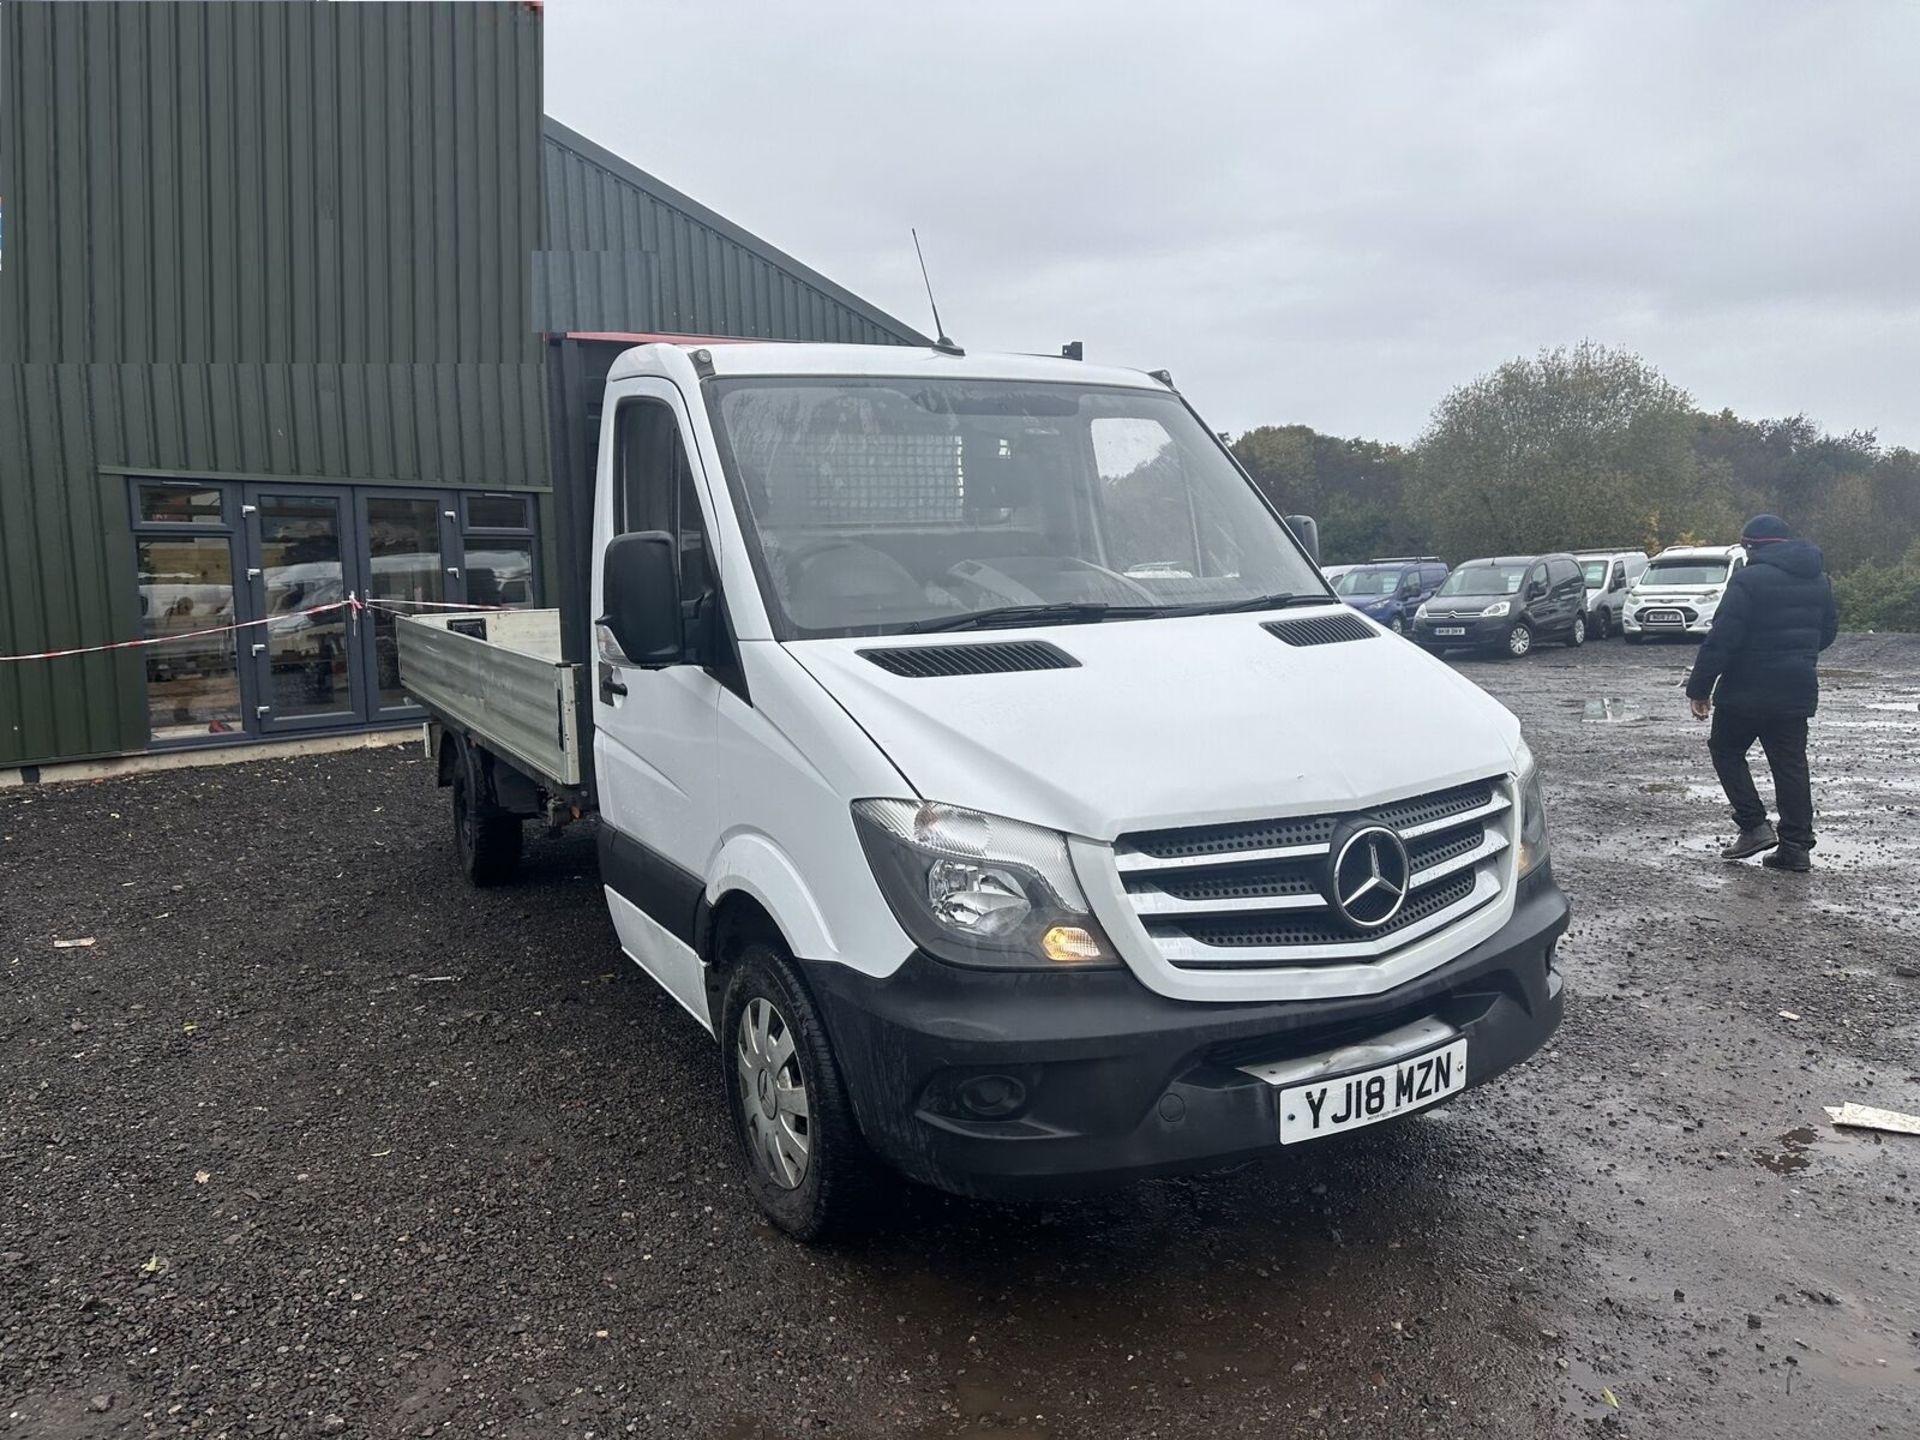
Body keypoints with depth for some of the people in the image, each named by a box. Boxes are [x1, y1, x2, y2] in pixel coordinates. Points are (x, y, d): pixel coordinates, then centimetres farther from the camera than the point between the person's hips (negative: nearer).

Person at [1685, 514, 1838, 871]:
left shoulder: (1749, 580, -15)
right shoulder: (1818, 578, 10)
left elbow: (1721, 640, -18)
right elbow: (1828, 630, 21)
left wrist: (1699, 687, -13)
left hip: (1748, 691, -7)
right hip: (1797, 691, 7)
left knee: (1726, 749, 11)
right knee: (1791, 764, 9)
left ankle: (1754, 826, 2)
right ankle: (1796, 846, 10)